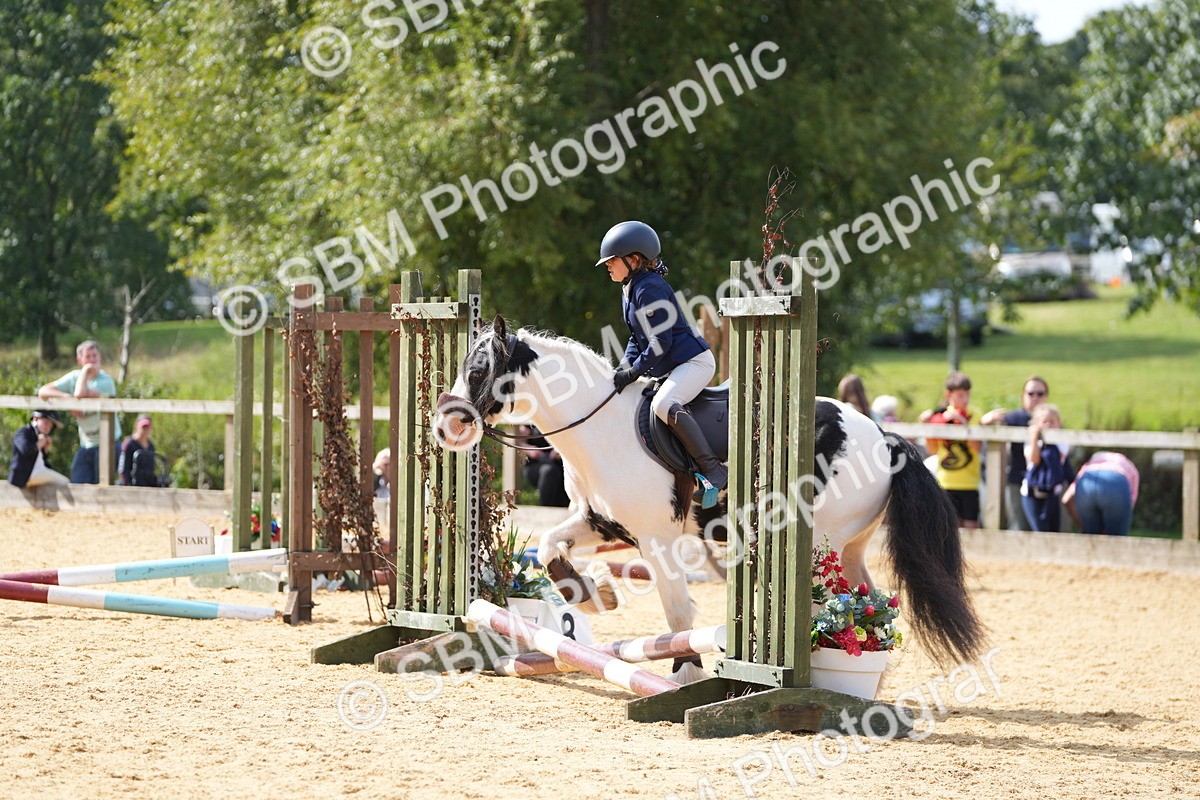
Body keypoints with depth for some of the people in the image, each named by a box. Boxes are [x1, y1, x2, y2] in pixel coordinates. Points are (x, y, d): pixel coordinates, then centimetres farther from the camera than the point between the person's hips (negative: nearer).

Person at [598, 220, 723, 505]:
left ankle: (713, 470, -36)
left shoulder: (649, 289, -19)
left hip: (693, 361, -12)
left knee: (664, 405, -35)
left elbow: (661, 341, -22)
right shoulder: (630, 289, 13)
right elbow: (639, 337, 18)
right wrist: (626, 365, 2)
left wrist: (635, 370, -20)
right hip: (670, 368, 12)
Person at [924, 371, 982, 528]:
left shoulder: (974, 415, -2)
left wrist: (963, 422, -23)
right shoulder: (940, 414, 7)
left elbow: (976, 446, -15)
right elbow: (932, 449, 9)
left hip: (969, 482, -3)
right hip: (946, 482, 3)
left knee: (971, 525, -4)